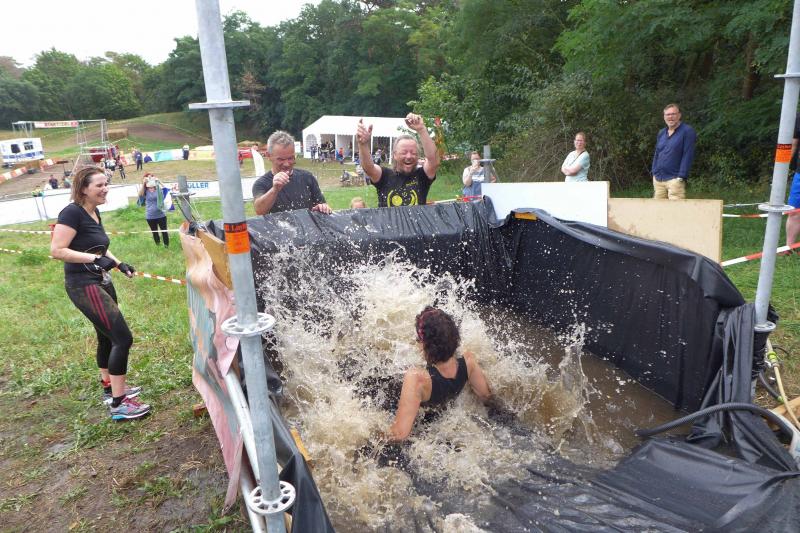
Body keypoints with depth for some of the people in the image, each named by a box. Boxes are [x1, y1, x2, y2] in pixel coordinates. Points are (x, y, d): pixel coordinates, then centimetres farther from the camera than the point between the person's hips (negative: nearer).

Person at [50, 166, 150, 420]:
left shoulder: (93, 212, 10)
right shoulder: (72, 212, -18)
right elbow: (57, 250, -23)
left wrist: (119, 263, 10)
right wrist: (95, 259, -28)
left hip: (101, 282, 10)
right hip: (83, 285, -10)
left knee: (108, 336, 20)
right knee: (123, 338, -13)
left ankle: (110, 386, 38)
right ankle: (118, 403, -5)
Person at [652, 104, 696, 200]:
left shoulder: (687, 131, -5)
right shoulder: (661, 133, 16)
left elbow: (688, 155, -10)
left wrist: (681, 176, -16)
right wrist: (654, 172, 11)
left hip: (674, 178, -6)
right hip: (658, 178, 6)